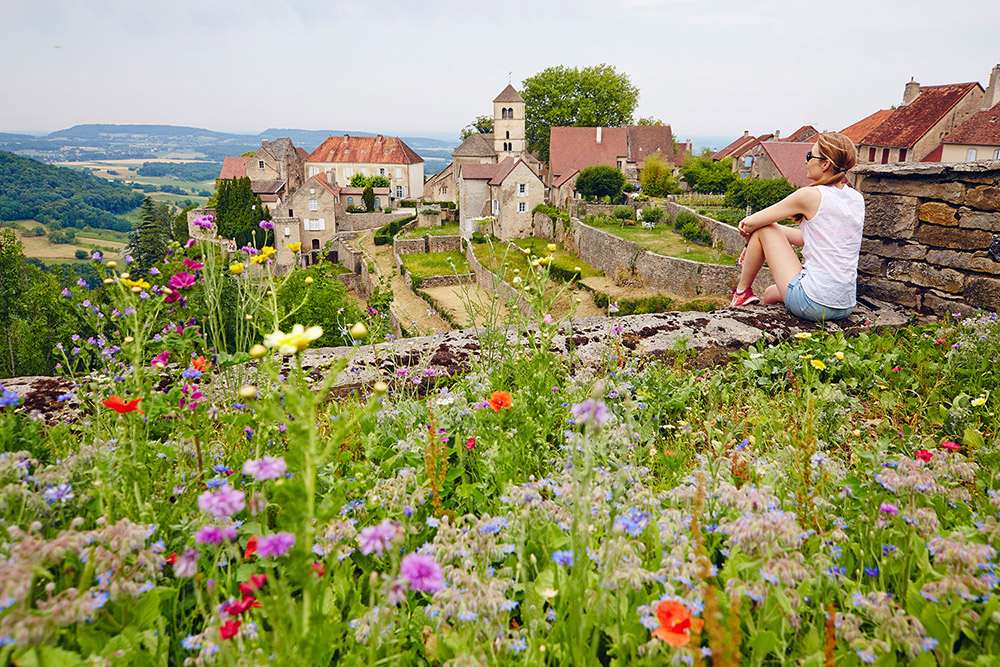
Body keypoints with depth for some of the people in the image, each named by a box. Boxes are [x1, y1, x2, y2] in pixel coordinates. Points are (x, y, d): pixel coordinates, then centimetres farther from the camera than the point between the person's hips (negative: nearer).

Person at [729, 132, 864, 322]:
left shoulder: (811, 195, -12)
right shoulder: (857, 199, 9)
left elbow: (749, 223, -4)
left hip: (812, 304, -8)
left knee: (762, 229, 5)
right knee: (770, 293, 34)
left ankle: (742, 292, 19)